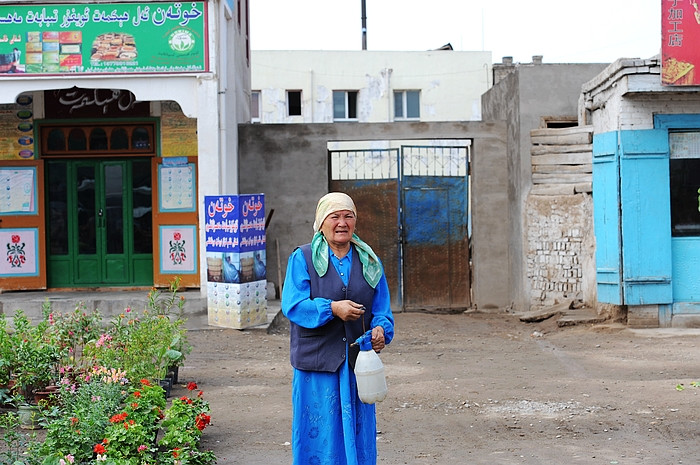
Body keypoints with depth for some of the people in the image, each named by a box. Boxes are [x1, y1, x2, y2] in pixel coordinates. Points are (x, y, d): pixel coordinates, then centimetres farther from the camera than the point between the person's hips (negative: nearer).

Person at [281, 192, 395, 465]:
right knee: (319, 434, 1)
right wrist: (332, 308, -21)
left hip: (357, 362, 3)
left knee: (358, 435, 8)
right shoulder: (303, 258, 1)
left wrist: (380, 330, -11)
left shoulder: (369, 261, 12)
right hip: (316, 362, -3)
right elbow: (292, 305, -9)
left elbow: (381, 309, 10)